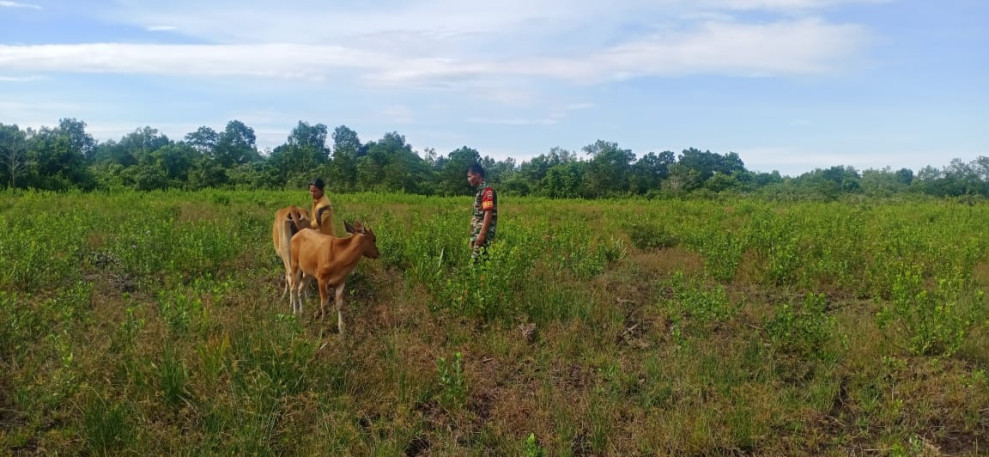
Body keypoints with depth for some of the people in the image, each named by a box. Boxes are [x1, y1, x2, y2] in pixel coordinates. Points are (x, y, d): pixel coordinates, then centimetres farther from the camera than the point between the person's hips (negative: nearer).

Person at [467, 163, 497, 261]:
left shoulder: (487, 190, -12)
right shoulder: (480, 191, 18)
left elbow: (488, 213, -20)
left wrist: (482, 233, -25)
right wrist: (473, 235, 20)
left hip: (483, 233, -10)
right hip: (478, 232, 10)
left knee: (477, 260, -12)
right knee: (474, 259, 10)